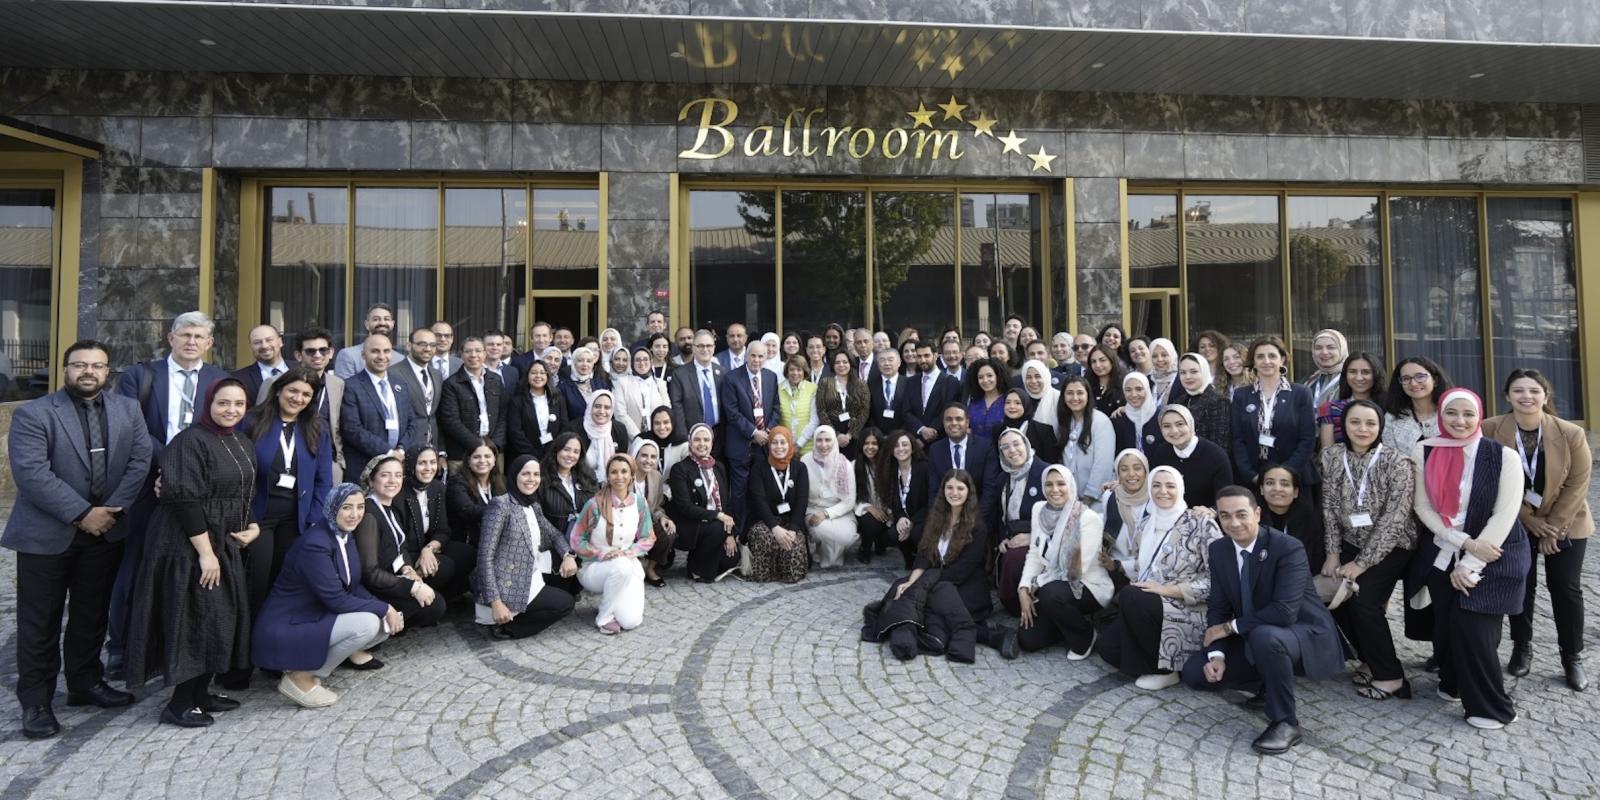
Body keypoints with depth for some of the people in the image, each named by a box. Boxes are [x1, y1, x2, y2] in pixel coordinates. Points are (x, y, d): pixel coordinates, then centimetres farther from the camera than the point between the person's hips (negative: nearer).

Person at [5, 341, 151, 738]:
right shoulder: (32, 414, -8)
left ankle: (86, 682, 30)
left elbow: (140, 459, -2)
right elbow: (31, 473, -17)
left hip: (105, 532, 4)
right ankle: (36, 701, 17)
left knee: (92, 615, 15)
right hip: (46, 535, -3)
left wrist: (113, 510, -12)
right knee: (40, 622, 6)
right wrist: (81, 513, -20)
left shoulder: (128, 409, 4)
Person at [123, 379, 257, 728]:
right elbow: (184, 499, -20)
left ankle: (200, 692, 26)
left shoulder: (244, 445, 11)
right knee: (196, 620, -4)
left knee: (225, 618, 12)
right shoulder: (190, 441, -15)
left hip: (226, 545, 8)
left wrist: (253, 526, 2)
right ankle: (179, 703, 10)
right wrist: (205, 551, -22)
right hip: (190, 546, -8)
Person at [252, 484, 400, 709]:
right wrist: (384, 609, -18)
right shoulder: (314, 543, -24)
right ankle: (301, 677, -10)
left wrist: (386, 609, -8)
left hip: (318, 616, 8)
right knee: (367, 623, -27)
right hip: (285, 630, -8)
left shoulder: (345, 535, 3)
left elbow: (353, 588, 6)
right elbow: (337, 600, -25)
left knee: (388, 623, -3)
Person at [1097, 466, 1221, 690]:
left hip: (1190, 611, -6)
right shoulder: (1146, 524, 11)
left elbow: (1216, 580, -13)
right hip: (1149, 607, 6)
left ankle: (1165, 669, -12)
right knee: (1108, 644, -18)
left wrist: (1166, 589, -18)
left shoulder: (1200, 523, -9)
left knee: (1129, 596, -31)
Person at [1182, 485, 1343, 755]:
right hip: (1253, 639, 7)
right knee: (1194, 673, -5)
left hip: (1304, 635, -7)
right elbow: (1218, 607, -1)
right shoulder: (1218, 550, -3)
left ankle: (1285, 722, -18)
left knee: (1264, 636, -40)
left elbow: (1284, 612, -33)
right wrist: (1216, 654, -17)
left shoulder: (1288, 548, -23)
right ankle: (1269, 679, 18)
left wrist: (1230, 627, -23)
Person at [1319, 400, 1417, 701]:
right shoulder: (1331, 457, -5)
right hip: (1352, 544, 5)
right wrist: (1333, 553, -6)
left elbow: (1394, 519, -20)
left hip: (1391, 547, -5)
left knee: (1363, 600, -19)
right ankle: (1371, 660, 13)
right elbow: (1329, 507, 1)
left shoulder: (1397, 462, -18)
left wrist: (1362, 563, -20)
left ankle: (1390, 676, -2)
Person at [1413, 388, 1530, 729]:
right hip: (1444, 555, 3)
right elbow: (1424, 507, -2)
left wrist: (1471, 564, -14)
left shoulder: (1503, 456, -11)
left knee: (1473, 628, -9)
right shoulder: (1424, 453, -3)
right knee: (1446, 626, 5)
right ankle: (1453, 683, 31)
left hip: (1496, 556, -3)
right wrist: (1465, 542, -13)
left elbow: (1504, 515, -13)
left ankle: (1492, 706, 10)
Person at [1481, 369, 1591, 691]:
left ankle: (1573, 658, 20)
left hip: (1565, 525, 0)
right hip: (1514, 526, 0)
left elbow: (1577, 484, -9)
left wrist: (1552, 528, -11)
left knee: (1566, 590, 6)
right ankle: (1521, 648, 24)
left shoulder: (1571, 434, -14)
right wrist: (1533, 523, -12)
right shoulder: (1490, 431, -16)